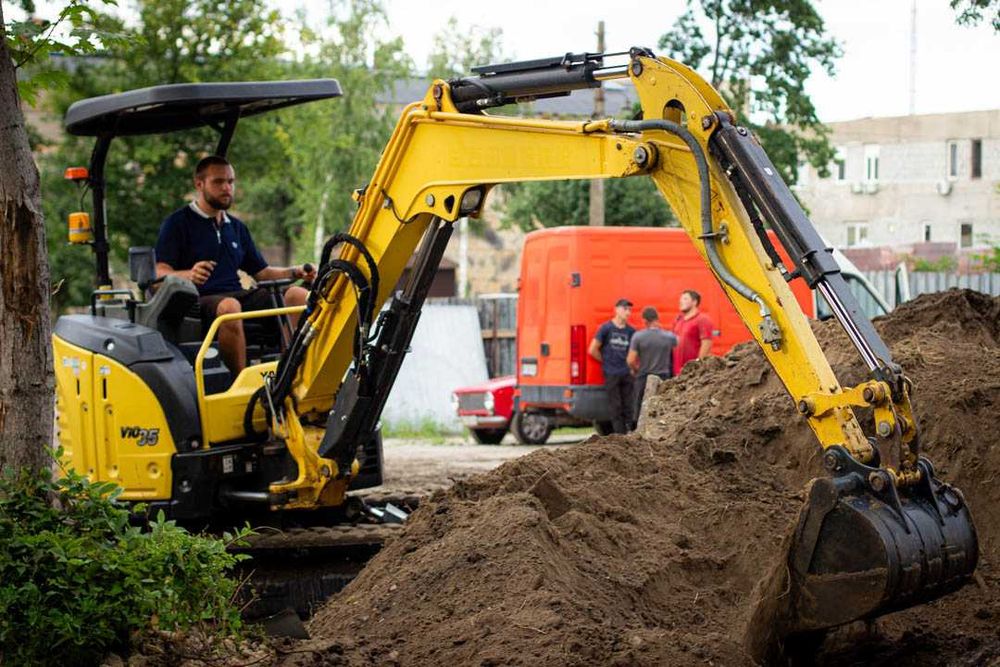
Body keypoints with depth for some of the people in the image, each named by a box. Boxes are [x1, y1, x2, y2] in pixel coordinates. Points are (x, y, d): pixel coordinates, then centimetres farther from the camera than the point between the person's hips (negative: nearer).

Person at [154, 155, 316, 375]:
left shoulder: (237, 227, 26)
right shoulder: (177, 223, 5)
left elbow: (261, 272, 26)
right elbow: (160, 274, -6)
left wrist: (293, 272, 7)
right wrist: (189, 275, -27)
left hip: (239, 296, 6)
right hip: (199, 302, -6)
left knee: (298, 295, -17)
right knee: (229, 306, -40)